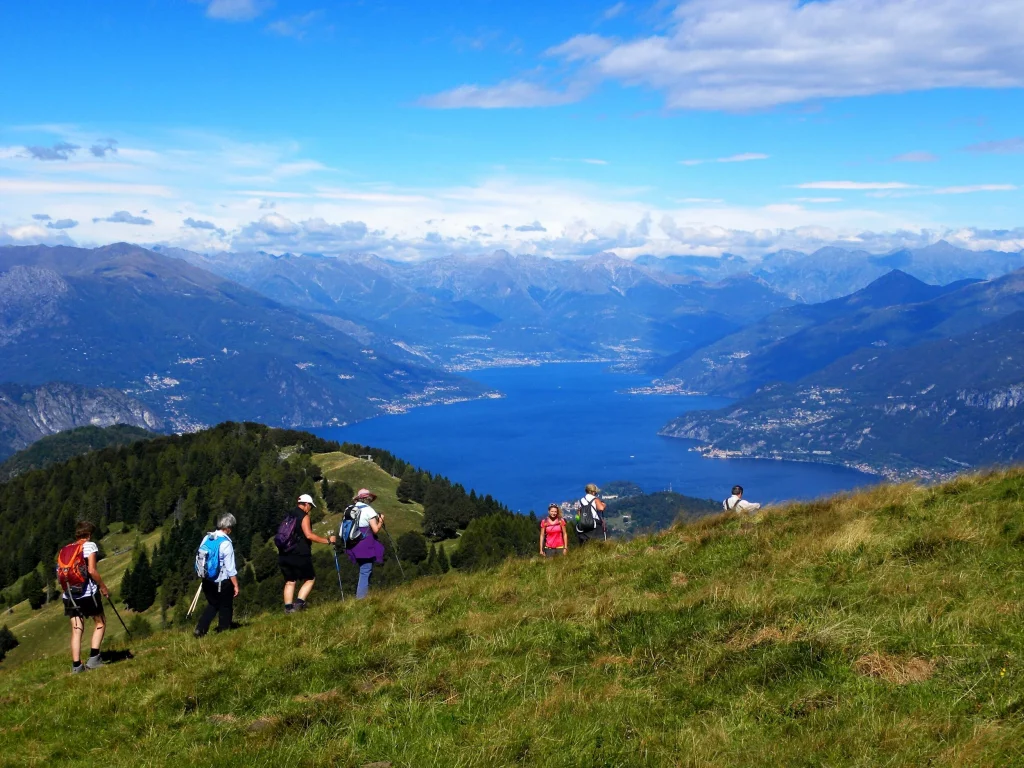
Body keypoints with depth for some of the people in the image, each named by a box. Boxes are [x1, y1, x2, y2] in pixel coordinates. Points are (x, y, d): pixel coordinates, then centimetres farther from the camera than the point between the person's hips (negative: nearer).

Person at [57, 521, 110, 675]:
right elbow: (92, 570, -14)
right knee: (100, 623, 13)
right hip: (88, 593, -5)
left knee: (76, 630, 7)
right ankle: (93, 658, 1)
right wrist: (103, 587, -4)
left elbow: (60, 576, 8)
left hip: (69, 596, 5)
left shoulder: (64, 551, 14)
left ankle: (76, 665, 0)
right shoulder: (89, 545, -3)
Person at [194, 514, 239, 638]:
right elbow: (231, 569, -17)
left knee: (212, 605, 22)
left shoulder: (207, 538, -1)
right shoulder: (226, 543, -19)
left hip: (207, 580, 6)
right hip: (223, 582, -6)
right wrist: (236, 586, -8)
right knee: (225, 608, 12)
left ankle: (200, 630, 10)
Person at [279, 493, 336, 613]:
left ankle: (288, 608, 7)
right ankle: (299, 602, -6)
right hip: (299, 556, -7)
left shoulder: (288, 516, 15)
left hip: (284, 556, 7)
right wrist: (327, 540, -16)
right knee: (310, 579, 8)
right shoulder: (304, 516, -9)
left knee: (290, 582, 13)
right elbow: (309, 535, -20)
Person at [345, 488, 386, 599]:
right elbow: (375, 530, -9)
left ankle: (361, 594, 18)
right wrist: (381, 521, 9)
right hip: (365, 545, -7)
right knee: (365, 571, -2)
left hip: (353, 545, 7)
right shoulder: (368, 509, -7)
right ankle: (361, 597, -4)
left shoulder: (350, 510, 10)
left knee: (364, 569, 18)